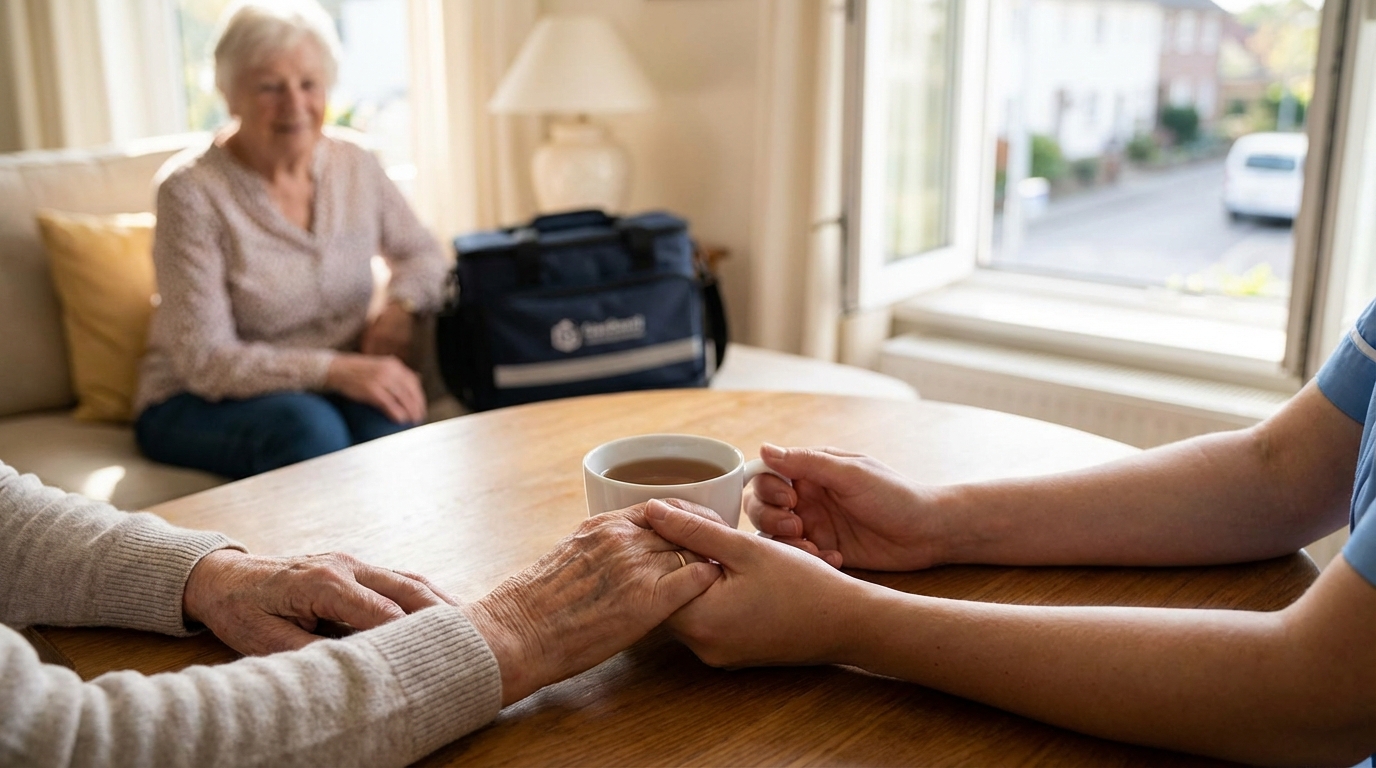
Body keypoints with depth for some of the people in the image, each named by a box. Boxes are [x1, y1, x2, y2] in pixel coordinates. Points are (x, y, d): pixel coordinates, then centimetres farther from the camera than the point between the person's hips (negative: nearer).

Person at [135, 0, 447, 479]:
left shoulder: (357, 168, 2)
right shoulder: (191, 192, -14)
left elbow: (421, 253, 18)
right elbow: (204, 360, -17)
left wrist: (400, 306, -6)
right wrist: (336, 370, -29)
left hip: (325, 391, 4)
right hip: (199, 403, -3)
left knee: (387, 421, -30)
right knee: (307, 423, -35)